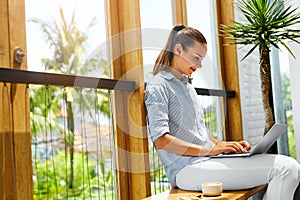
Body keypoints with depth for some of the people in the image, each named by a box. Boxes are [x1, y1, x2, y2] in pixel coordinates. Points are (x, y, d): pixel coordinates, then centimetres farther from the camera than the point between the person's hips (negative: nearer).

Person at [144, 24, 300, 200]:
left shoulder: (188, 86, 25)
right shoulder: (158, 86, -5)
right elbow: (161, 140, -16)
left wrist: (221, 145, 8)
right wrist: (210, 150, -17)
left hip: (205, 160, 9)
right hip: (187, 169, -9)